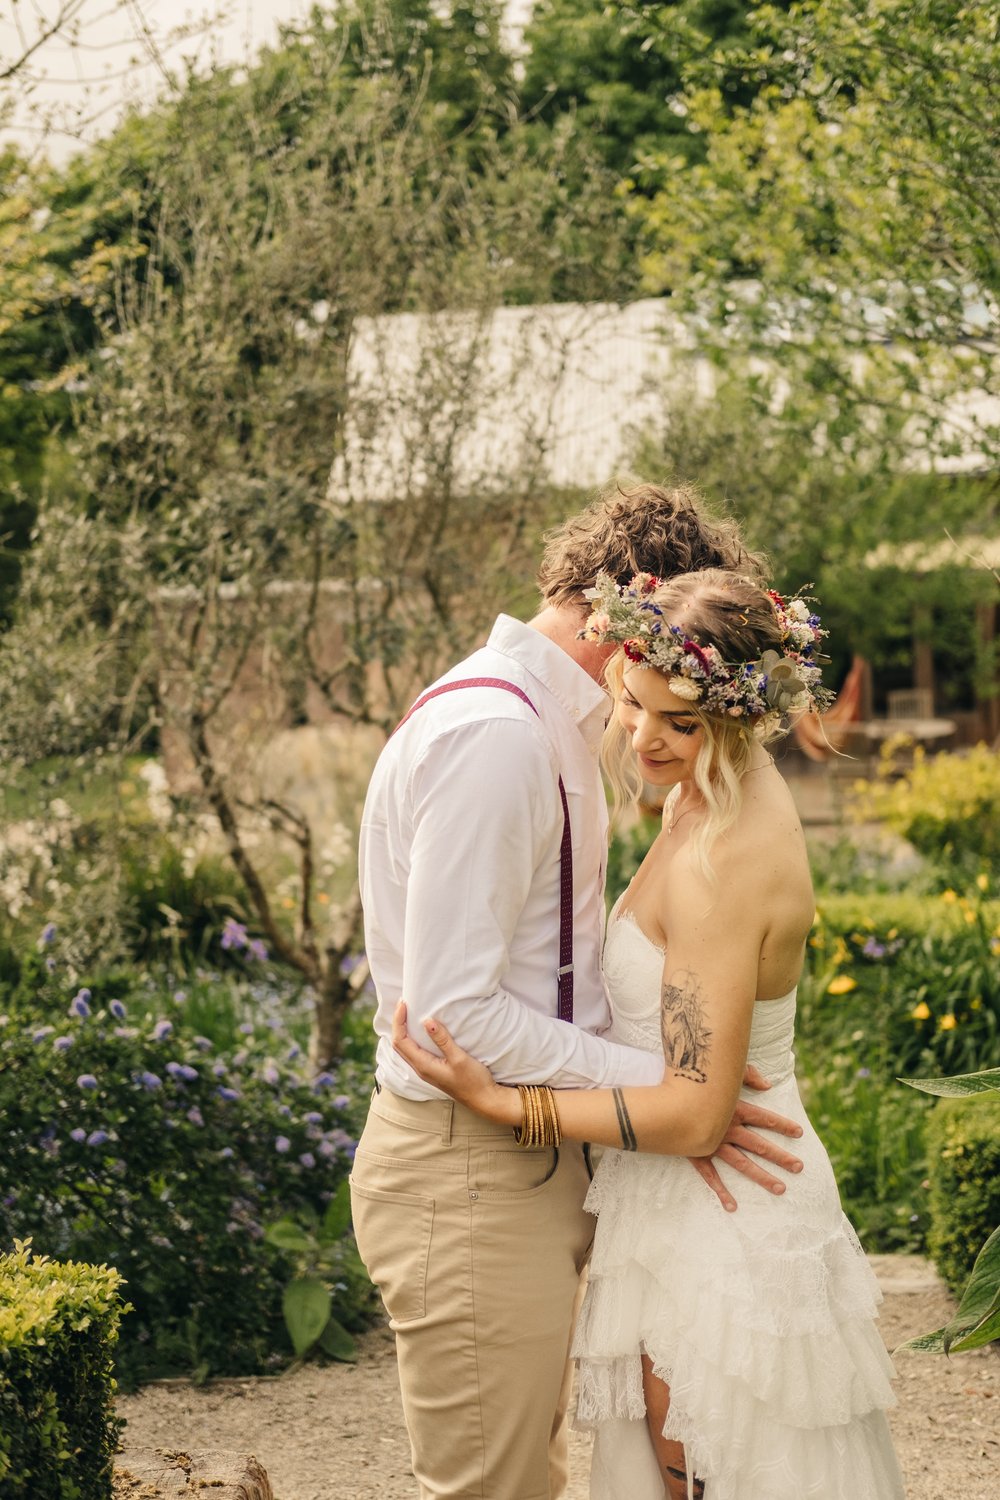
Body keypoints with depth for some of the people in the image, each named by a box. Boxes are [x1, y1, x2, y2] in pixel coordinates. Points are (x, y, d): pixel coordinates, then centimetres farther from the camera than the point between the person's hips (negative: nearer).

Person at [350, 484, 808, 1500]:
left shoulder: (548, 721, 13)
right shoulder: (490, 732, -21)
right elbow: (454, 1014, -24)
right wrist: (652, 1087, -19)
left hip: (529, 1165, 10)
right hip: (469, 1183, -10)